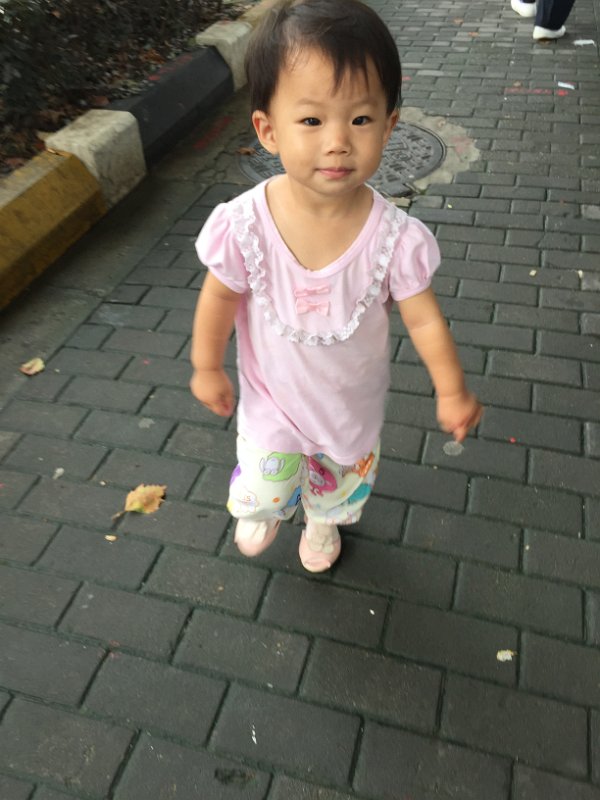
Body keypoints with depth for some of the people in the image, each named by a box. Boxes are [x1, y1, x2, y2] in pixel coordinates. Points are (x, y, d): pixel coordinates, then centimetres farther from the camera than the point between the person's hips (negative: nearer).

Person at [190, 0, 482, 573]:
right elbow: (220, 296, -11)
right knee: (260, 491, 17)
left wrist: (451, 391, -8)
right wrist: (207, 367, -1)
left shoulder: (395, 238, -28)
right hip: (272, 398, 0)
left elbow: (422, 317, -14)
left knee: (342, 482, 28)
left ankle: (322, 521, 65)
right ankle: (265, 511, 57)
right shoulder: (244, 225, -28)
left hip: (354, 403, 1)